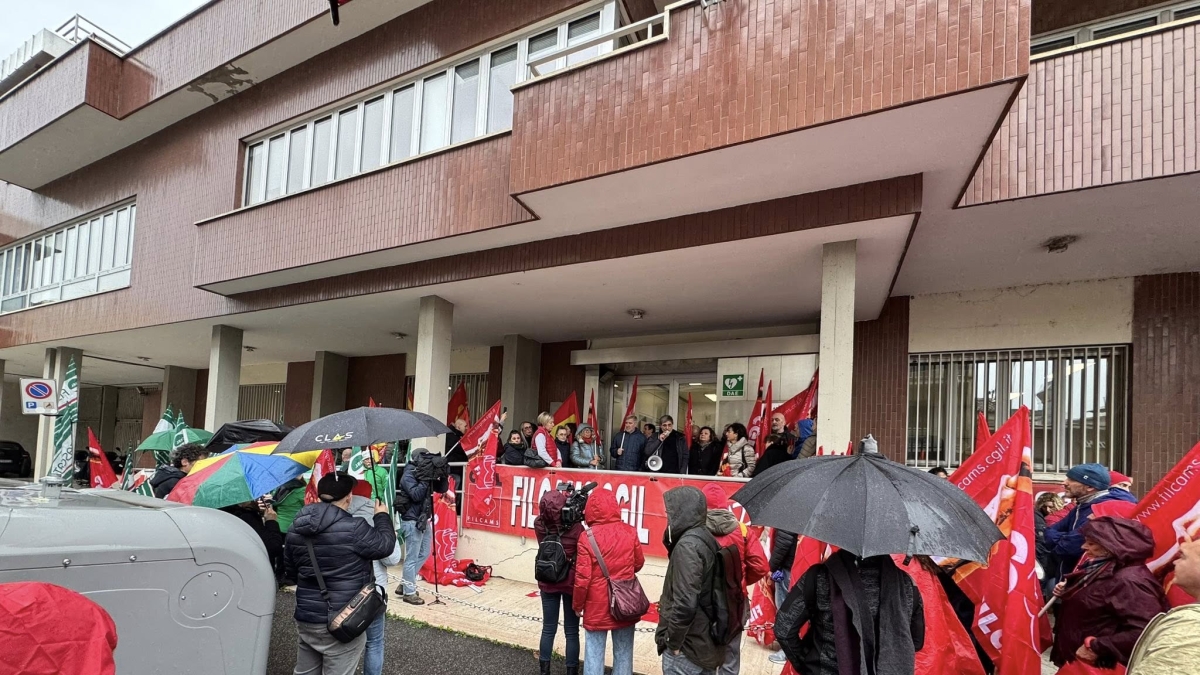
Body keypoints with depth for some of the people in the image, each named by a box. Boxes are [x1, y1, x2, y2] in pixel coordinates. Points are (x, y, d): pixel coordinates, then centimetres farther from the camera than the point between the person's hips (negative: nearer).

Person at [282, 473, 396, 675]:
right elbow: (385, 545, -7)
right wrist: (382, 516, 9)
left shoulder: (295, 530, 2)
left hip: (306, 617, 7)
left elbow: (289, 573, 12)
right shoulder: (353, 529, -21)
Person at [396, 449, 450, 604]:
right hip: (412, 521, -9)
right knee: (412, 558, -1)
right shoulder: (408, 476, -14)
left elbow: (442, 489, 9)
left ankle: (404, 585, 27)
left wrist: (443, 475, -8)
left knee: (424, 554, 17)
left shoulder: (423, 474, 8)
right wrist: (426, 479, -25)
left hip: (424, 520, 9)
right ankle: (409, 593, 9)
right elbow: (416, 495, -26)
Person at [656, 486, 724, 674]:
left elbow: (685, 603, -25)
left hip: (687, 647, -9)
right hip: (707, 642, 9)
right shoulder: (706, 538, 7)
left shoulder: (687, 546, -21)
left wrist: (673, 642, -15)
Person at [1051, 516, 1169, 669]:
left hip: (1094, 665, -9)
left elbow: (1144, 632, -33)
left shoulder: (1129, 580, -23)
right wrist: (1066, 593, 5)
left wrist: (1096, 647, -28)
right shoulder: (1101, 569, 7)